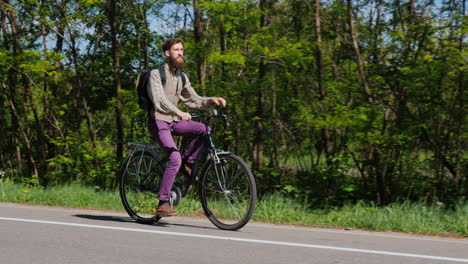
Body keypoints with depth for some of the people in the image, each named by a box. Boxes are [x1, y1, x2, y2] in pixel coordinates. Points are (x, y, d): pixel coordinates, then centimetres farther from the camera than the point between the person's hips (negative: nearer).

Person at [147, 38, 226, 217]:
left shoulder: (182, 77, 13)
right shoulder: (156, 74, -10)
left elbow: (193, 100, 12)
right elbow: (159, 100, -24)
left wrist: (211, 101, -9)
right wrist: (179, 112, -41)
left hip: (173, 121, 7)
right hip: (158, 121, -7)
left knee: (203, 129, -19)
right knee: (175, 159, -23)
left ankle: (187, 162, -2)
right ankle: (162, 204, -18)